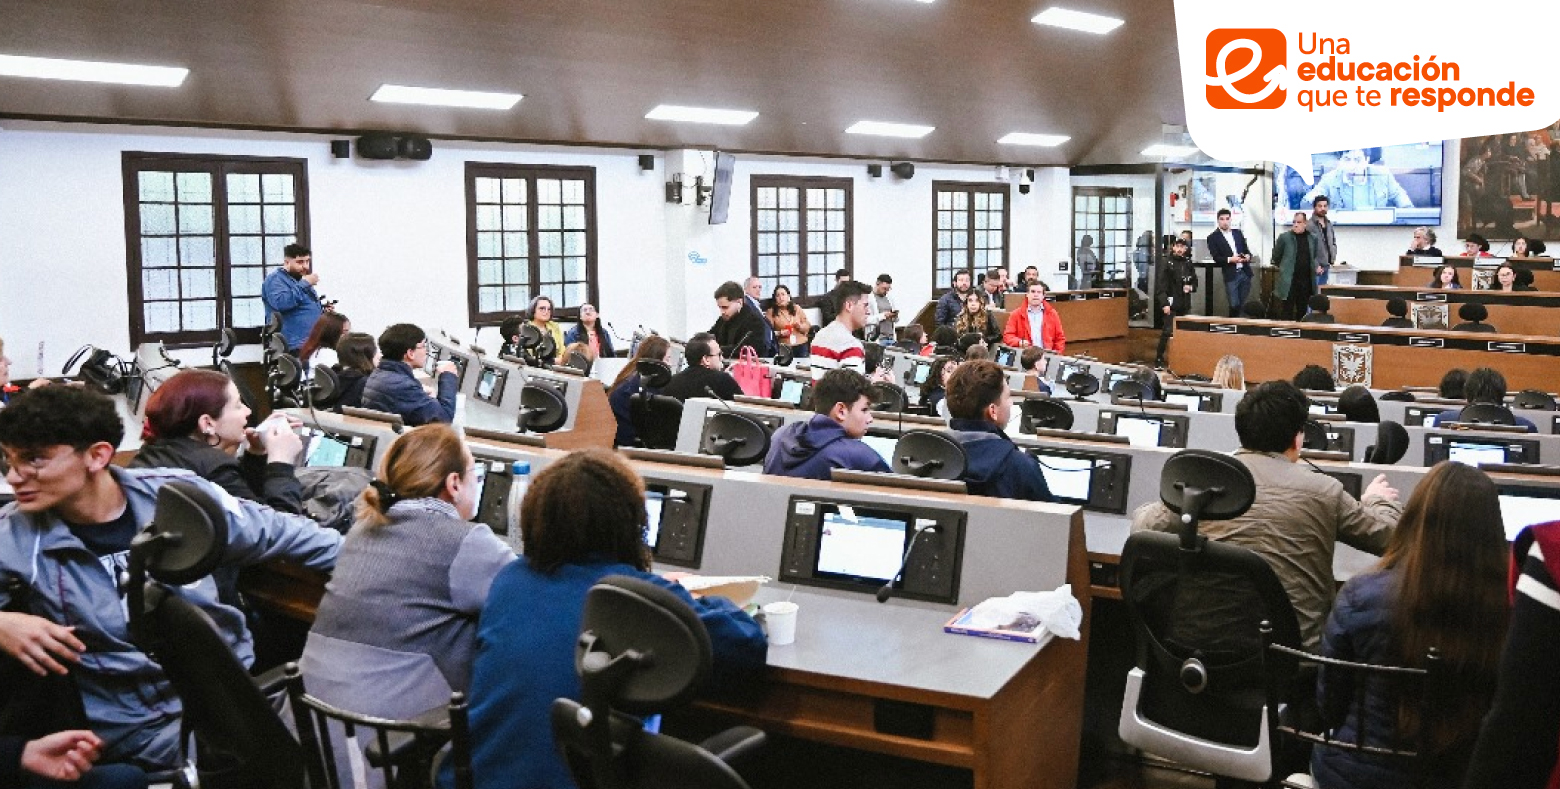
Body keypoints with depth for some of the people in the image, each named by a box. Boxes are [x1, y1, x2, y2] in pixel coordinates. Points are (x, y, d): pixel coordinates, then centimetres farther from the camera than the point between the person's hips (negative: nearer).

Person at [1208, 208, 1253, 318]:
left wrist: (1248, 255, -6)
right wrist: (1230, 259, -22)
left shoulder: (1238, 233, 13)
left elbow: (1246, 249, 17)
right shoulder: (1213, 237, -2)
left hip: (1245, 272, 4)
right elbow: (1216, 258, -8)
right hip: (1231, 275, -4)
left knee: (1244, 304, 8)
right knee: (1234, 305, -5)